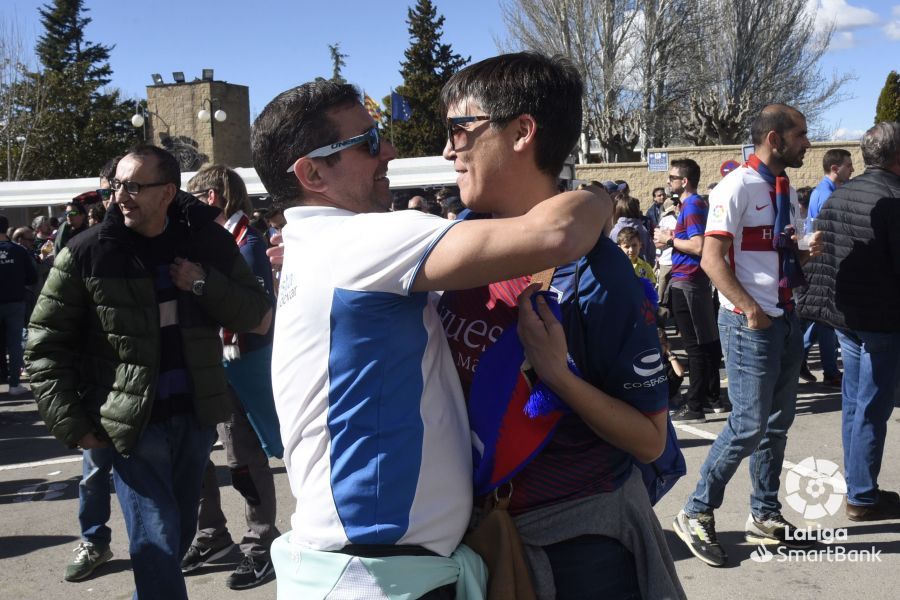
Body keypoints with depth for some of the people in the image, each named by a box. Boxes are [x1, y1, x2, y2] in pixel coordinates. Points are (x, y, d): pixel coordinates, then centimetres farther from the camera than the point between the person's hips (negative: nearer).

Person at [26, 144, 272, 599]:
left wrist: (205, 284, -16)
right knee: (157, 542, -5)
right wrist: (71, 424, -7)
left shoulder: (207, 242, 0)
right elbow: (46, 344, -2)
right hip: (131, 420, -3)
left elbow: (258, 314, 0)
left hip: (195, 415, 4)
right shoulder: (87, 253, -7)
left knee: (181, 532, 17)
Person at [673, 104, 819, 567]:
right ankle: (696, 514, 7)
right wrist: (752, 311, -23)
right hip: (749, 321, -8)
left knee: (777, 422, 13)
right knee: (750, 424, -7)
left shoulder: (787, 190, 14)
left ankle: (765, 516, 26)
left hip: (786, 318, 8)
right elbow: (712, 259, -19)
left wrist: (806, 251, 5)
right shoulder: (737, 186, -12)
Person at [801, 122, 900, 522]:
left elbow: (817, 256, 11)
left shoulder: (838, 195, 8)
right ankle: (863, 497, 9)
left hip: (844, 314, 8)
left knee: (853, 402, 16)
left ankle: (856, 485, 26)